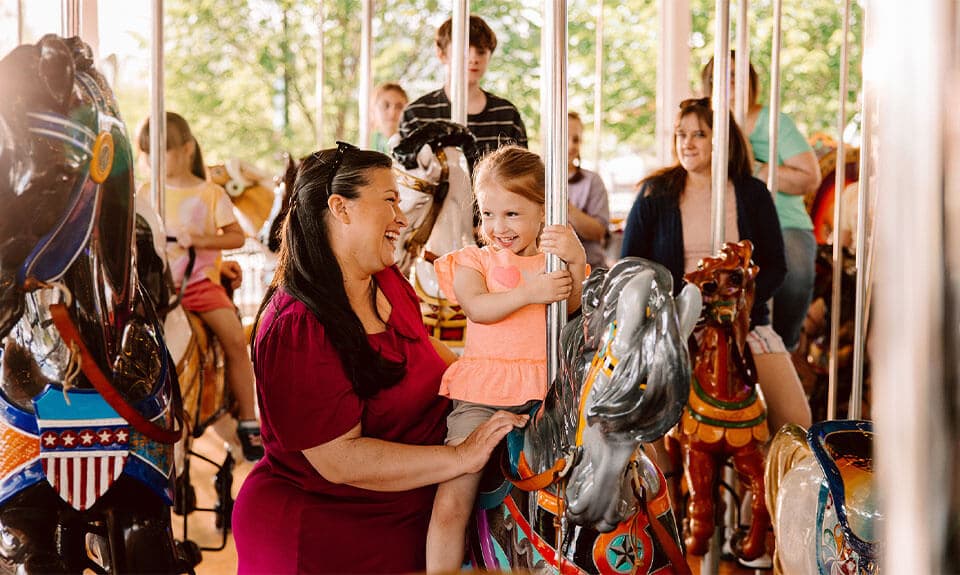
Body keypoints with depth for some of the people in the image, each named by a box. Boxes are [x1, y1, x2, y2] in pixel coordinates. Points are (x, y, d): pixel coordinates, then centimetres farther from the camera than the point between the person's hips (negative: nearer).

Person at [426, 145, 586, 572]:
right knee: (452, 501, -11)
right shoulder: (473, 262, 11)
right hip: (481, 392, -1)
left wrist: (577, 262, -22)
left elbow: (573, 306, -5)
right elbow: (477, 306, -9)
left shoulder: (557, 259, 14)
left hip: (546, 391, 2)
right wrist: (530, 293, -21)